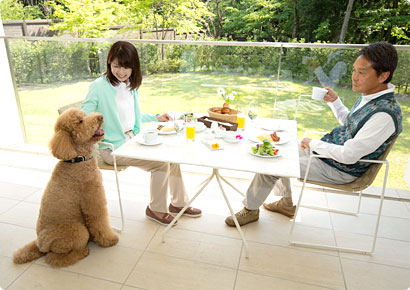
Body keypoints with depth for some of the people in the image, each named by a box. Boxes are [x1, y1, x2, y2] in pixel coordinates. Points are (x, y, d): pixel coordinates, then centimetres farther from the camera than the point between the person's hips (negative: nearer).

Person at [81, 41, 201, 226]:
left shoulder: (132, 85, 9)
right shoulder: (99, 86, -13)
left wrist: (156, 118, 13)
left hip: (133, 138, 7)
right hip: (113, 147, -7)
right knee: (161, 162, -20)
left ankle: (178, 203, 11)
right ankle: (155, 209, 2)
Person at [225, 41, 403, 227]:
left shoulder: (385, 115, -29)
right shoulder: (368, 96, 0)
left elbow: (348, 155, -29)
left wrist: (313, 143, -17)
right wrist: (335, 101, 5)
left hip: (339, 170, -10)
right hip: (326, 149, 10)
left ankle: (251, 210, 9)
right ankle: (286, 203, 27)